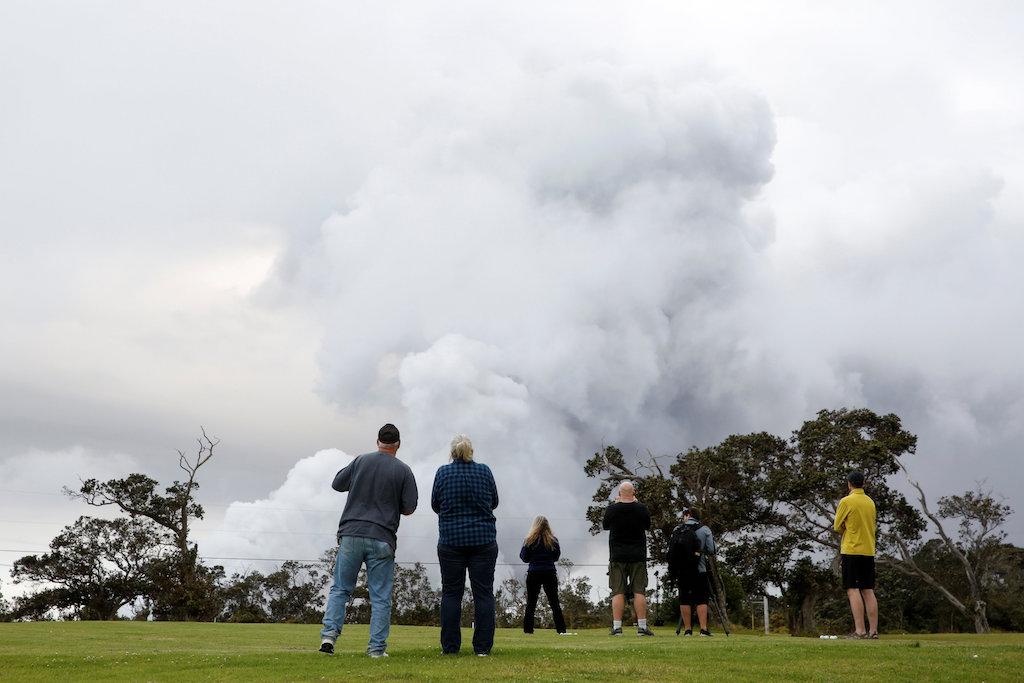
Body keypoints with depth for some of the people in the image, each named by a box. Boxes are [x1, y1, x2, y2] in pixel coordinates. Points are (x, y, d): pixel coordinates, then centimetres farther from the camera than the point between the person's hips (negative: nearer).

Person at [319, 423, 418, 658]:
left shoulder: (361, 461, 3)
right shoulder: (403, 470, -1)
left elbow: (337, 484, 14)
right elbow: (409, 507, -1)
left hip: (351, 535, 2)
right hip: (382, 540, -1)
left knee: (340, 589, 11)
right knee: (381, 597, 5)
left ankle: (329, 634, -2)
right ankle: (377, 647, 4)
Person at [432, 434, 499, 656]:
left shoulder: (443, 473, -1)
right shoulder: (484, 471, 0)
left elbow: (435, 505, 7)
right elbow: (494, 502, 10)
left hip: (451, 540, 0)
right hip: (483, 540, 0)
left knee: (451, 593, 6)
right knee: (484, 593, 3)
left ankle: (450, 646, 5)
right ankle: (483, 647, 2)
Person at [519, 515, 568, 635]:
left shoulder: (529, 540, -5)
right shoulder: (553, 540, -1)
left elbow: (524, 558, -1)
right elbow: (556, 557, 7)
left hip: (533, 573, -1)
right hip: (550, 573, 1)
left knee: (531, 603, 6)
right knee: (554, 602, 7)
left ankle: (527, 629, 1)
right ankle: (561, 629, 2)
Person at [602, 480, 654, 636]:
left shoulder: (612, 508, -5)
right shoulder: (641, 508, -4)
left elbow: (605, 526, 12)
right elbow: (647, 525, 13)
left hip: (617, 556, 0)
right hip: (638, 555, 0)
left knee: (618, 592, 1)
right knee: (639, 591, 2)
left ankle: (617, 627, -3)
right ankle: (642, 626, -1)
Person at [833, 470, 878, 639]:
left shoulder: (846, 501, -9)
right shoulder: (871, 502, 11)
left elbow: (837, 527, -3)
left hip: (852, 551, -6)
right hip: (869, 551, 6)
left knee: (853, 590, -6)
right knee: (868, 591, 8)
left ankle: (860, 630, -13)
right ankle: (873, 631, 7)